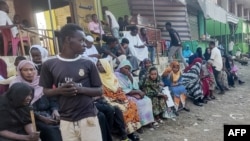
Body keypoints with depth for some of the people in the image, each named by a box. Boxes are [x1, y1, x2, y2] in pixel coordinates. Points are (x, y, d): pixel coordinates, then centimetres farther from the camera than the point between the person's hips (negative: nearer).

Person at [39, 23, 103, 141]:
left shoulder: (88, 64, -2)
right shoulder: (49, 65, -1)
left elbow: (99, 91, 2)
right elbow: (46, 91, 8)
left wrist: (81, 89, -16)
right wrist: (59, 90, -14)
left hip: (88, 118, 0)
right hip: (66, 121, 1)